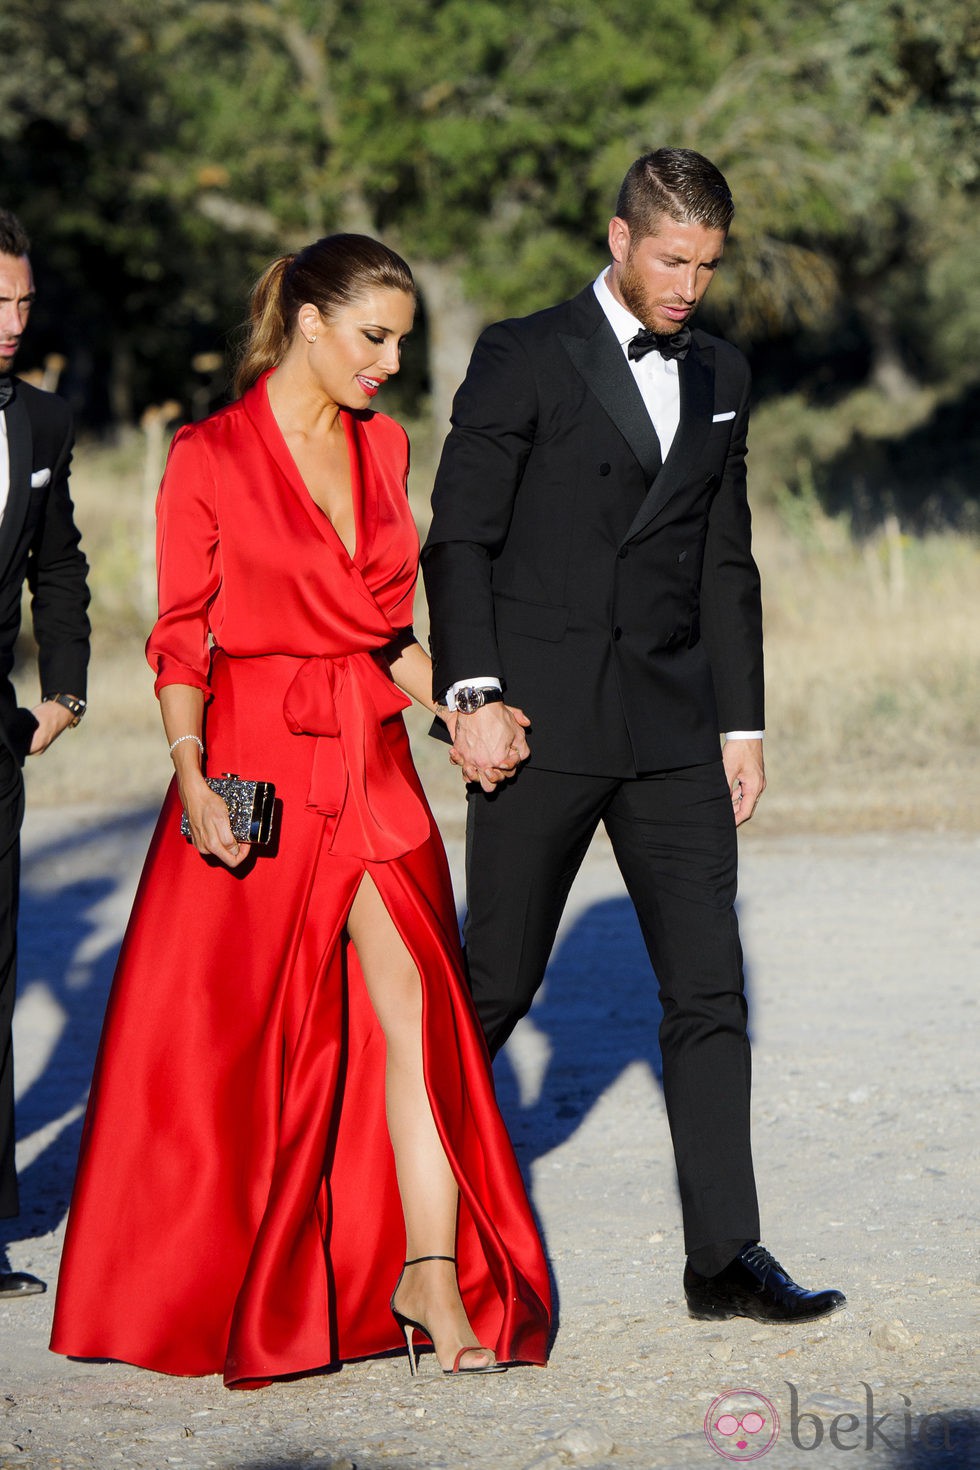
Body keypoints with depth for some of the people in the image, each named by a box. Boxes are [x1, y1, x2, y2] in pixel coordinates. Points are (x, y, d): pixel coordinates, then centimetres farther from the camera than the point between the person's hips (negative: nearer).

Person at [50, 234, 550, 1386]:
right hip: (254, 767, -4)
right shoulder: (209, 457, -5)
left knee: (412, 1002, -10)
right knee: (232, 1035, 4)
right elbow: (180, 640, -5)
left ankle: (430, 1273, -10)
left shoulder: (383, 447, 11)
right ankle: (216, 1289, 20)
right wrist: (192, 776, -16)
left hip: (372, 765, 4)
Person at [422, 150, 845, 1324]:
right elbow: (459, 537, -5)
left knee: (709, 988, -3)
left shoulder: (719, 377, 14)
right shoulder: (525, 357, -2)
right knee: (498, 982, 3)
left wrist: (741, 721, 11)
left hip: (673, 730, 4)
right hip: (542, 725, -4)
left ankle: (725, 1257, -2)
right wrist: (472, 695, -13)